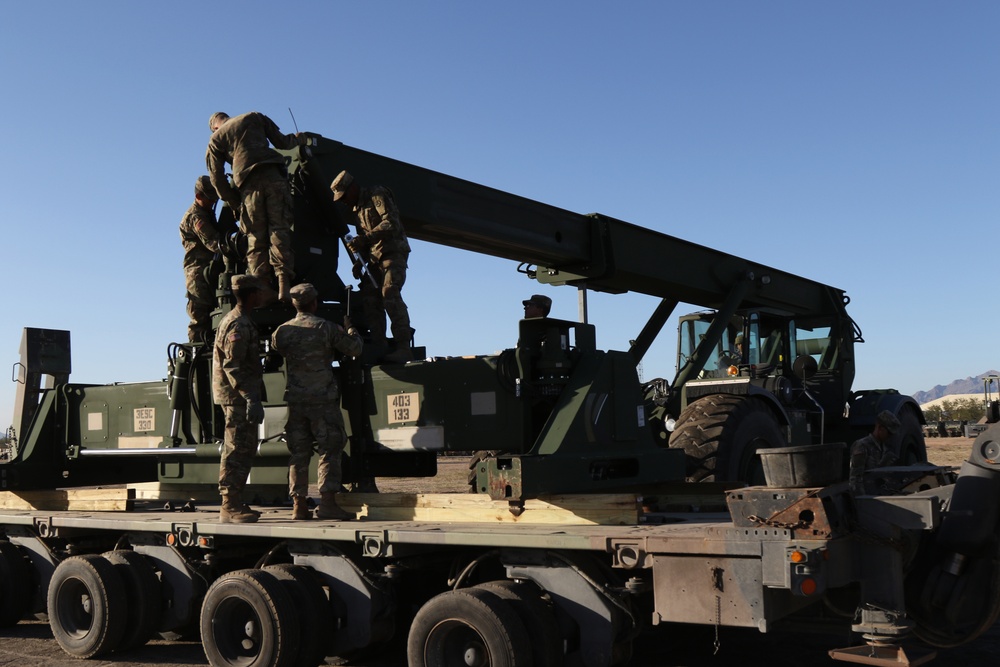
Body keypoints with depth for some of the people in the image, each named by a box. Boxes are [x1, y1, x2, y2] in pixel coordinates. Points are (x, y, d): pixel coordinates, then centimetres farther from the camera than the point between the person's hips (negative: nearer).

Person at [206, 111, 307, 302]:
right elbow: (281, 142, 20)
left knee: (256, 238, 3)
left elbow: (217, 178, 15)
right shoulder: (254, 117, 23)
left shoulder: (216, 139, 22)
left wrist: (233, 203, 23)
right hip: (273, 176, 0)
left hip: (248, 183, 0)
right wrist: (297, 139, 40)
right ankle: (284, 282, -21)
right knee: (279, 229, -6)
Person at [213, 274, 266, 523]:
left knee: (244, 450, 14)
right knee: (238, 449, -9)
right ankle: (230, 506, -6)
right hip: (237, 397, -11)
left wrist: (252, 396, 22)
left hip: (239, 397, 11)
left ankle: (234, 504, 20)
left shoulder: (239, 320, 18)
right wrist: (251, 399, -28)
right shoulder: (239, 325, -15)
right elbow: (233, 366, -23)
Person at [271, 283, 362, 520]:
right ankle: (328, 503, -7)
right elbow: (354, 349, -1)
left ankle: (299, 505, 10)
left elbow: (275, 349, 24)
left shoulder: (282, 331, 5)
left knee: (299, 453, 9)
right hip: (323, 398, -4)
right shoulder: (327, 328, -6)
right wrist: (350, 328, 17)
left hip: (295, 400, 4)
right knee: (329, 451, 0)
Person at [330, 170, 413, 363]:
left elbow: (391, 223, -18)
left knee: (389, 293, -21)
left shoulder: (377, 194, -5)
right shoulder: (356, 208, 22)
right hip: (375, 257, 9)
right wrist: (359, 262, 11)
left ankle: (403, 348, -25)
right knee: (369, 298, -3)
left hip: (393, 251, -9)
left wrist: (364, 238, -24)